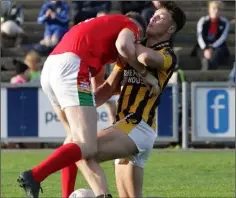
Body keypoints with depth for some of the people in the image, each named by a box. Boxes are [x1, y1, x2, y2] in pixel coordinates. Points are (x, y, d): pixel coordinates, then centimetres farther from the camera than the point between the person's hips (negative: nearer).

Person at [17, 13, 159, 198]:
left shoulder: (105, 23, 36)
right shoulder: (131, 25, 14)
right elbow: (123, 45, -11)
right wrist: (145, 73, 1)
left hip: (49, 67, 9)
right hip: (71, 68, -9)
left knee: (76, 136, 25)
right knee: (87, 147, -12)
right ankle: (34, 176, -28)